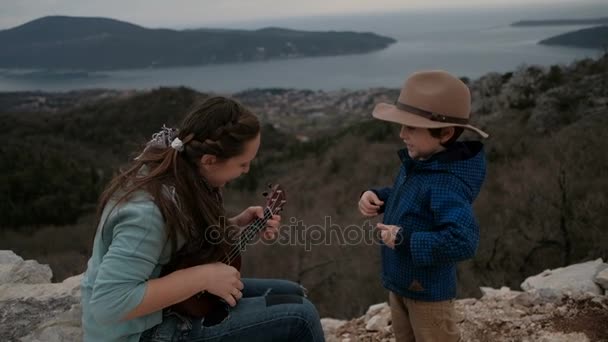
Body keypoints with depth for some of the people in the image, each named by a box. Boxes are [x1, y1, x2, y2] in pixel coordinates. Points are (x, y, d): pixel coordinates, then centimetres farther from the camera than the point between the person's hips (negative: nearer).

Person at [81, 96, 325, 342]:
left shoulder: (181, 171, -5)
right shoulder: (148, 211, -31)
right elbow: (108, 304, -32)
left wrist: (236, 225, -5)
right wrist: (202, 277, -30)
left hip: (169, 300, 8)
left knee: (293, 295, 12)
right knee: (300, 317, -15)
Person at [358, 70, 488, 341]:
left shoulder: (446, 184, -31)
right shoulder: (416, 163, -3)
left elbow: (463, 241, -40)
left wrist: (405, 239, -33)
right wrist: (377, 197, -4)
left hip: (428, 291, -9)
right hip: (400, 282, 9)